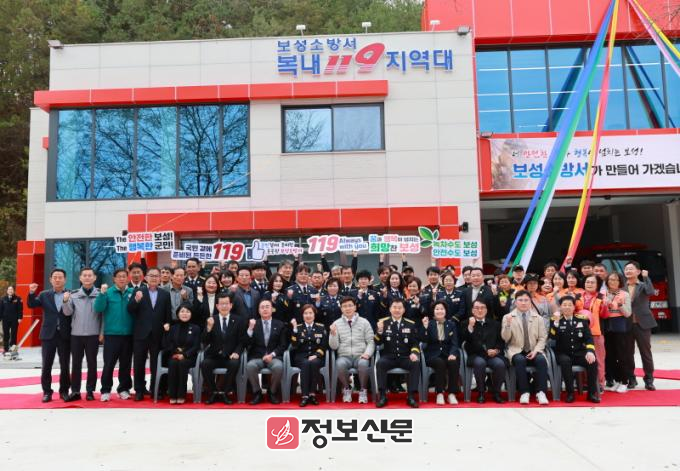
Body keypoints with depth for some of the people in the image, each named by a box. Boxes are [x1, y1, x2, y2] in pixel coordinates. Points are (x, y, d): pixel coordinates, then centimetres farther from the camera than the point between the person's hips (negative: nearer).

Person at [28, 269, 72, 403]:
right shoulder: (44, 295, 8)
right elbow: (32, 305, -5)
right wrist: (31, 293, -18)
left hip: (65, 336, -1)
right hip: (48, 335, 2)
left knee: (65, 366, 5)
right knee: (46, 366, 5)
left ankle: (64, 391, 16)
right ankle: (47, 392, 15)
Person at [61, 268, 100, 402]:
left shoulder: (100, 294, -1)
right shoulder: (73, 295, 4)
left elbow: (103, 314, -1)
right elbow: (67, 312, 0)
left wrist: (102, 332, -4)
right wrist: (66, 301, -17)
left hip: (93, 335, -2)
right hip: (76, 335, 2)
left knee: (92, 363, 6)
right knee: (76, 363, 7)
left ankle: (90, 391, 14)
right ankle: (75, 391, 13)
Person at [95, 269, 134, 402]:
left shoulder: (132, 292, 3)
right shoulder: (108, 292, -2)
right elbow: (98, 308, -12)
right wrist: (102, 293, -24)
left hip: (128, 334, 2)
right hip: (111, 334, -2)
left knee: (126, 364, 10)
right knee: (109, 364, 1)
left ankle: (124, 389, 21)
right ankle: (106, 390, 12)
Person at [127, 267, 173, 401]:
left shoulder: (165, 294, 6)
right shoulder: (137, 292, 3)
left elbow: (168, 314, 4)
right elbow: (130, 310, -7)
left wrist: (167, 327, -3)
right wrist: (136, 300, -24)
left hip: (158, 334, 1)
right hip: (141, 334, 0)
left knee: (156, 364, 8)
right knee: (139, 363, 5)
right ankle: (139, 390, 16)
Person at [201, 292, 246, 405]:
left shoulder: (239, 320, 6)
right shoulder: (210, 320, 8)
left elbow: (242, 341, 4)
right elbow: (205, 342, -1)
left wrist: (236, 352, -14)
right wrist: (209, 328, -17)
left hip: (230, 356, -1)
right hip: (214, 356, 1)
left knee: (234, 364, -32)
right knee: (204, 364, -28)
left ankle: (225, 393, -14)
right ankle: (213, 392, -10)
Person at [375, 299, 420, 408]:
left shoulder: (411, 324, 8)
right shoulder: (383, 322, 4)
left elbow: (415, 343, 8)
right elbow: (378, 343, -1)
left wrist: (414, 353, -15)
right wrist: (379, 331, -21)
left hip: (405, 358, 1)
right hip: (389, 357, -1)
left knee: (416, 363, -29)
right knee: (380, 363, -31)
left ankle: (411, 396, -20)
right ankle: (382, 395, -21)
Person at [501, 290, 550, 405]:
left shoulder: (538, 318, 12)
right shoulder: (507, 317, 5)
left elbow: (542, 338, 8)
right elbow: (505, 338, -5)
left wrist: (535, 351, -9)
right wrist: (508, 324, -23)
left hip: (534, 351, 2)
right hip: (516, 351, -2)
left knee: (541, 360, -31)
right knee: (520, 360, -35)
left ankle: (540, 392, -25)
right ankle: (524, 392, -26)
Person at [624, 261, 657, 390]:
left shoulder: (643, 285, 1)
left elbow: (651, 292, -22)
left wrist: (646, 277, -16)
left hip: (642, 324, -2)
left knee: (646, 352, 4)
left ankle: (649, 380, 15)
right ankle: (631, 378, 20)